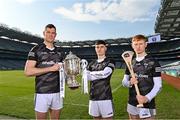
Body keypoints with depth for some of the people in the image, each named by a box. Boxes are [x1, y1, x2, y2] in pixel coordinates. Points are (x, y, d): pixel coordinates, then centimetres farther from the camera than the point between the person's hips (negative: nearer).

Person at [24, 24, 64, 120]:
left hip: (57, 92, 4)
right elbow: (28, 71, -12)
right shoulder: (36, 50, -3)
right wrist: (51, 68, -17)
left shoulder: (59, 51, 10)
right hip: (42, 93, -4)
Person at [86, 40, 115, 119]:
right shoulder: (91, 64, 12)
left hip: (105, 97, -4)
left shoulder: (110, 62, -1)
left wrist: (92, 73, -3)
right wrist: (100, 74, -9)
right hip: (93, 97, 5)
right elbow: (86, 76, -1)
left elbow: (105, 73, -18)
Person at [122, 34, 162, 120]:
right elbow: (124, 82, 8)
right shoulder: (130, 63, 5)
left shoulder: (153, 62, -7)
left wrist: (147, 98, -23)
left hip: (147, 105, -4)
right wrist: (129, 83, -13)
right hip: (132, 104, 4)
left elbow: (158, 85, -10)